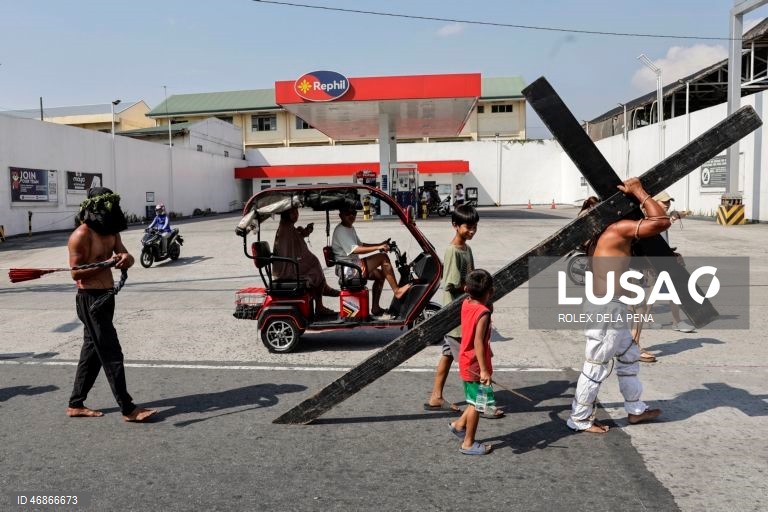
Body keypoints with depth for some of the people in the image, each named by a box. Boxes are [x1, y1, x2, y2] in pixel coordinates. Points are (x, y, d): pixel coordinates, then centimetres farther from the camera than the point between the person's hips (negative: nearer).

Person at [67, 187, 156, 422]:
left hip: (106, 296, 9)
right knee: (111, 354, -7)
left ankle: (76, 404, 27)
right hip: (90, 299, -9)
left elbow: (127, 257, 4)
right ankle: (128, 409, -3)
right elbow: (76, 273, -16)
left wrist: (126, 259, -20)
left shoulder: (110, 232, 10)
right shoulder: (81, 236, -15)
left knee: (92, 352, 15)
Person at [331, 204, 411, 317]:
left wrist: (380, 245, 12)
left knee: (380, 275, 12)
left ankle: (375, 308, 14)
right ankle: (397, 290, -14)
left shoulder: (350, 229, 18)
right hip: (347, 268, -11)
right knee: (383, 257, -17)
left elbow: (360, 244, 25)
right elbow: (355, 250, -25)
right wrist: (378, 248, -24)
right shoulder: (340, 231, -16)